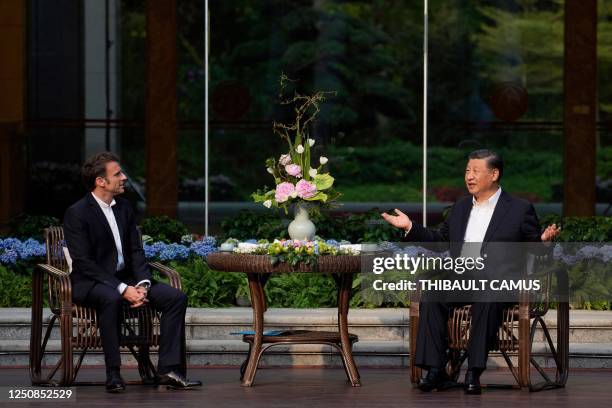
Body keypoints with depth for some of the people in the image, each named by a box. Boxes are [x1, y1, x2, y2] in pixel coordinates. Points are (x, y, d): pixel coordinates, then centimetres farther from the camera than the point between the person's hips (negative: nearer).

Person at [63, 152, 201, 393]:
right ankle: (113, 375, -34)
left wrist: (142, 284, -10)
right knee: (111, 299, -41)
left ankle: (168, 369, -13)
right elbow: (84, 263, -18)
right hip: (91, 283, -7)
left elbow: (136, 251, 10)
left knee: (177, 297, -10)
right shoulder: (77, 214, -11)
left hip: (125, 280, 7)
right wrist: (123, 289, -25)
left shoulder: (124, 208, 11)